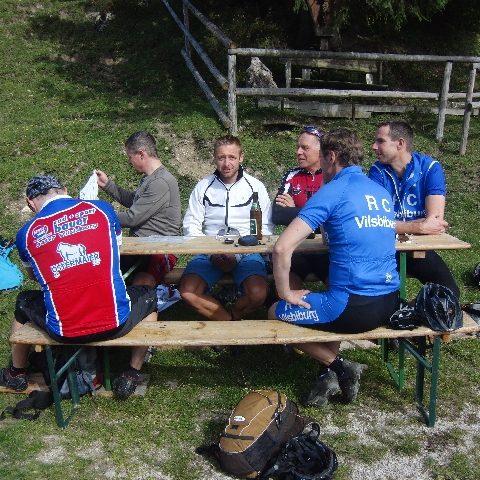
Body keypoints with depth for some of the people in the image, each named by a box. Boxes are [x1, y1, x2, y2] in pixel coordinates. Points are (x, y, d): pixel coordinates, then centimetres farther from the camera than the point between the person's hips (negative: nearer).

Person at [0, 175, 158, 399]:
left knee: (23, 301, 33)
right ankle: (131, 376, 27)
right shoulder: (101, 209, 2)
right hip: (115, 323, -1)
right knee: (148, 296, 31)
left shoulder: (26, 233, 3)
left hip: (63, 332, 2)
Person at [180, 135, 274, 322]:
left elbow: (265, 228, 2)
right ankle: (231, 321, -4)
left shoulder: (256, 187, 5)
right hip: (209, 252, 1)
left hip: (247, 252, -1)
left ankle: (222, 319, 3)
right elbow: (191, 225, 5)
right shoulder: (203, 187, 8)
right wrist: (212, 253, -9)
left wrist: (238, 254, -10)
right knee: (188, 292, -25)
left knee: (258, 294, -28)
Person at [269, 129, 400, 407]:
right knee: (328, 302, 36)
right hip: (390, 303, 8)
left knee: (276, 313, 14)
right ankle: (330, 374, 22)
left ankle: (339, 367, 11)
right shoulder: (384, 193, 13)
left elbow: (282, 248, -18)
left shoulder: (333, 191, -10)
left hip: (355, 308, -8)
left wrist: (285, 293, -4)